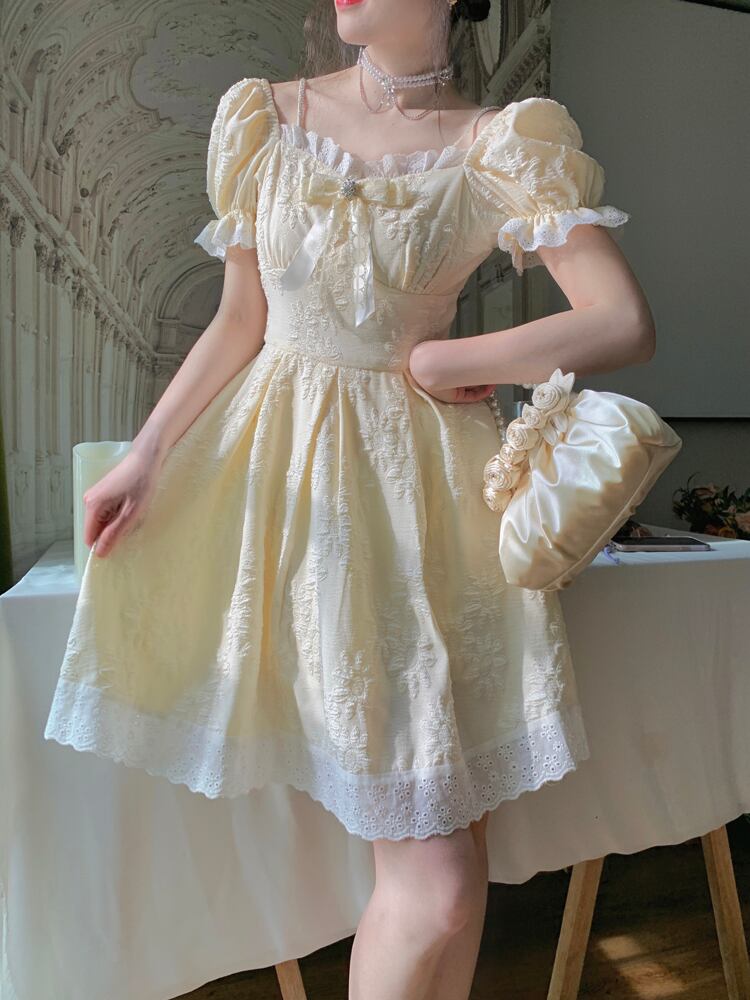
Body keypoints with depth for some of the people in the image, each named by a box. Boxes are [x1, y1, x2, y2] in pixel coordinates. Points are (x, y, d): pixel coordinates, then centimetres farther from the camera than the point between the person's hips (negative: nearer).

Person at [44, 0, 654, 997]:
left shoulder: (501, 144, 1)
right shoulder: (266, 117, 9)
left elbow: (625, 324, -8)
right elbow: (241, 322, 8)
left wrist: (433, 361, -7)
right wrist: (146, 458, 1)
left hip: (421, 477, 0)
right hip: (284, 466, 1)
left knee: (449, 817, 2)